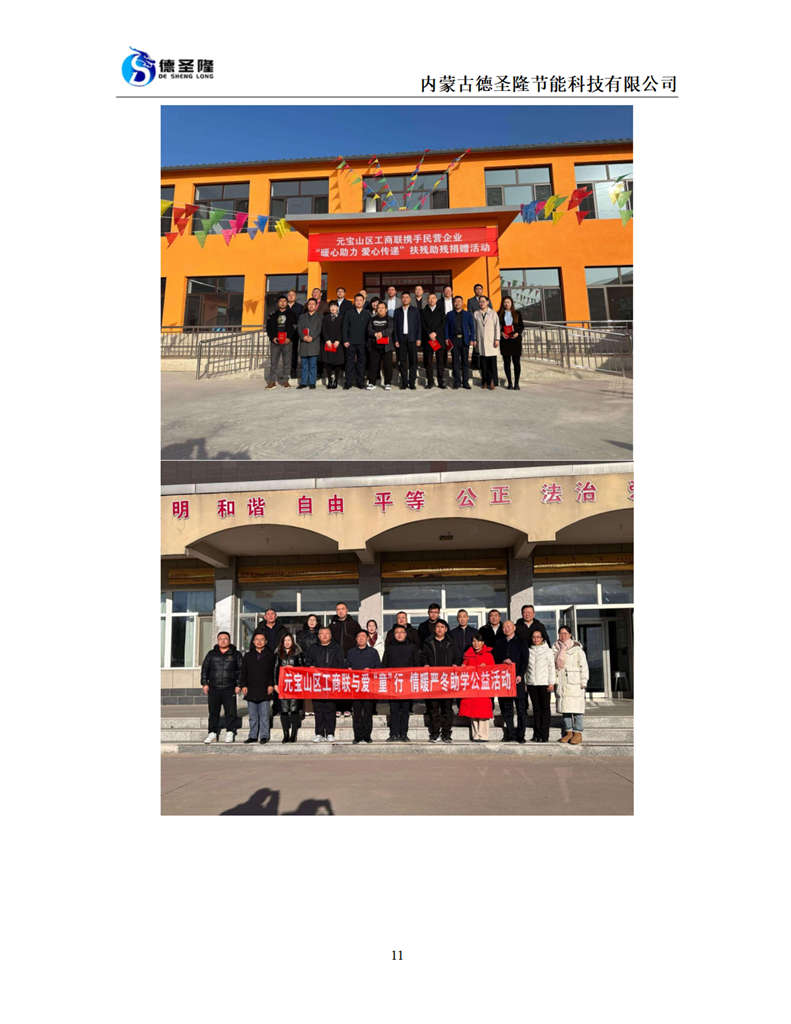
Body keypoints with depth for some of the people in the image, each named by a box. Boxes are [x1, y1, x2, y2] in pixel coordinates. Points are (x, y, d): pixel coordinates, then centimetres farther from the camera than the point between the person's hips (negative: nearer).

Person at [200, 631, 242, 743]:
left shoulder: (235, 654, 7)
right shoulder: (211, 654, 12)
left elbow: (241, 670, 5)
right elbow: (204, 668, 12)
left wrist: (238, 685, -2)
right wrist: (204, 683, 3)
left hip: (229, 689, -2)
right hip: (213, 688, 2)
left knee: (230, 712, -1)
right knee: (213, 712, 5)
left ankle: (230, 733, 9)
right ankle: (212, 733, 14)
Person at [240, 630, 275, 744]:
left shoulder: (270, 655, 6)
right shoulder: (248, 656, 13)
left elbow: (273, 671, 3)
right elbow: (243, 672, 11)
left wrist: (271, 685, -6)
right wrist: (243, 685, 1)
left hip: (265, 690, -3)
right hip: (251, 690, 3)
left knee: (264, 715, -3)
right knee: (252, 716, 7)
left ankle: (264, 736, 2)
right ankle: (253, 736, 14)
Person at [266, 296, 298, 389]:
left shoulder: (291, 314, 8)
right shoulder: (272, 314, 12)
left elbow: (294, 327, 2)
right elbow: (268, 327, 9)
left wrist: (289, 338, -10)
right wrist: (273, 337, -5)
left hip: (287, 341, -1)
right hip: (275, 341, 1)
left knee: (286, 361, 1)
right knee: (273, 361, -1)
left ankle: (285, 380, 8)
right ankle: (272, 381, 3)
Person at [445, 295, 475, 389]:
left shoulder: (468, 314, 9)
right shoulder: (449, 315, 10)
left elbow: (472, 327, 7)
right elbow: (446, 327, 9)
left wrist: (472, 339, -2)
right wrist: (446, 338, -2)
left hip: (465, 340, 0)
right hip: (454, 340, 0)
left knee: (465, 361, 1)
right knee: (455, 361, 0)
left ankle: (465, 382, 7)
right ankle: (457, 382, 5)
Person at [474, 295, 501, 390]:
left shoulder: (493, 313, 5)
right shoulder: (476, 314, 10)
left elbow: (497, 326, 2)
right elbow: (474, 327, 13)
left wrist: (497, 339, -5)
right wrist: (474, 339, 8)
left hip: (491, 341, -2)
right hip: (481, 341, 2)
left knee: (492, 362, -6)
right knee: (483, 363, 1)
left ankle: (492, 382, -2)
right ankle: (485, 381, 7)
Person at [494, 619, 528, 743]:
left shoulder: (520, 642, 8)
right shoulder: (499, 643, 17)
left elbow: (525, 660, 1)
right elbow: (494, 659, 14)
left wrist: (520, 675, -10)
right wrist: (503, 661, -7)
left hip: (517, 678, -3)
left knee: (521, 708, -3)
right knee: (506, 708, 3)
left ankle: (520, 735, 1)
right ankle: (509, 734, 8)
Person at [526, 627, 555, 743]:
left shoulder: (548, 650, 3)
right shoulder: (528, 650, 11)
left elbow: (551, 667, 1)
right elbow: (525, 666, 12)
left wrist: (551, 682, -5)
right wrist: (525, 682, 7)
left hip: (544, 683, -3)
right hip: (532, 683, 3)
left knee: (545, 708, -1)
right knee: (536, 708, 6)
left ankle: (544, 735, 1)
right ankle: (536, 734, 9)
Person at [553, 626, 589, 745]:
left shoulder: (577, 648, 0)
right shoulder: (555, 649, 12)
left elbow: (583, 666, -1)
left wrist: (583, 682, -7)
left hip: (574, 682, -4)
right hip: (561, 683, 4)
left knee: (576, 707, -6)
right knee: (564, 707, 6)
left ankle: (578, 733, 0)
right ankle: (568, 732, 14)